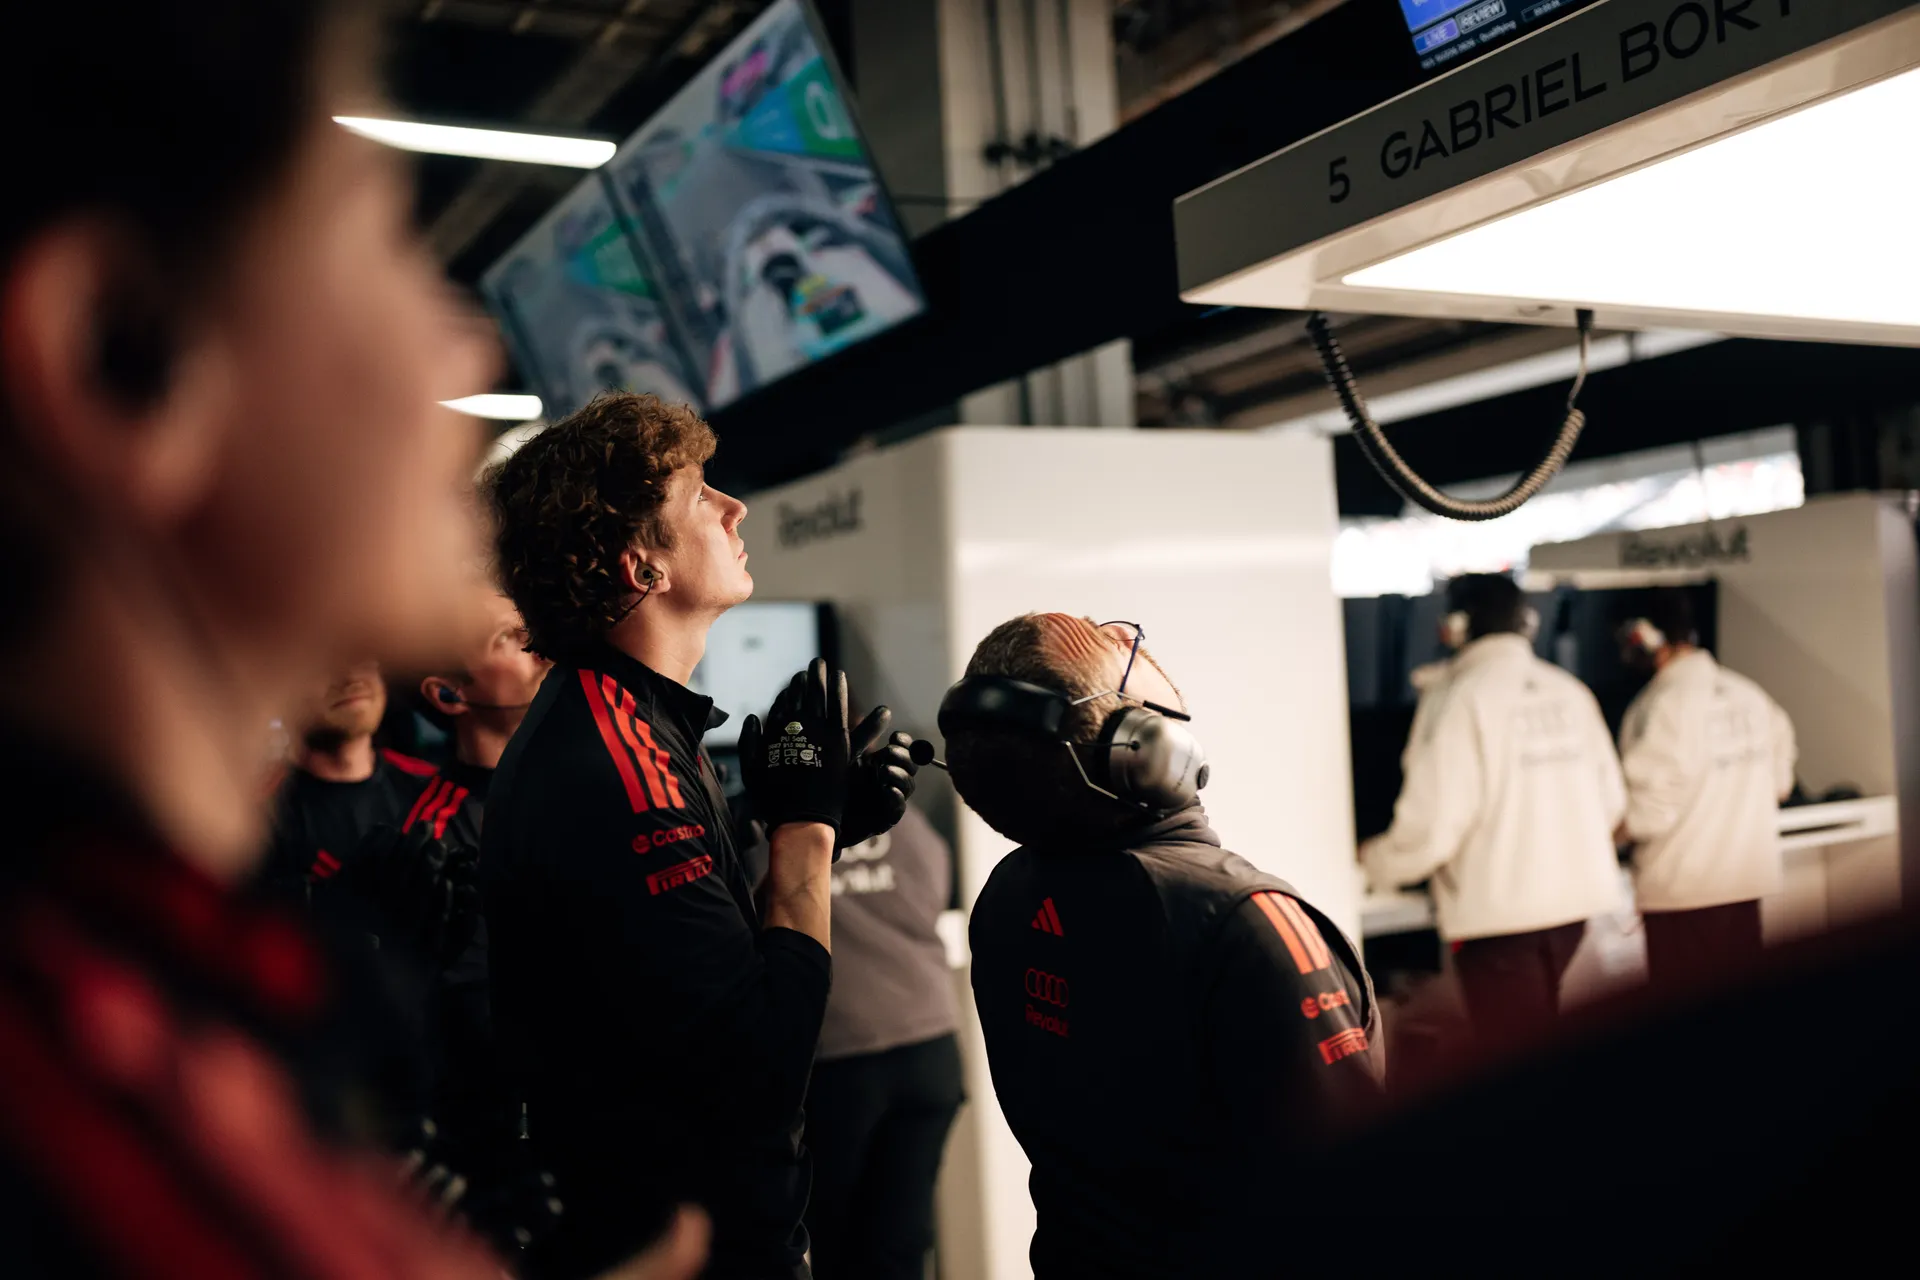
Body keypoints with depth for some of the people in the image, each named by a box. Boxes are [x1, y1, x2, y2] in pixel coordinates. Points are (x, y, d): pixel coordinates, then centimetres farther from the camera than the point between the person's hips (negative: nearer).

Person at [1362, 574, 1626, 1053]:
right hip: (1575, 894, 6)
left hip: (1498, 908, -6)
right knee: (1546, 1039, 21)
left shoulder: (1466, 699, -15)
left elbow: (1434, 822, -18)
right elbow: (1611, 798, 9)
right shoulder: (1571, 692, 3)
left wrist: (1375, 861, 1)